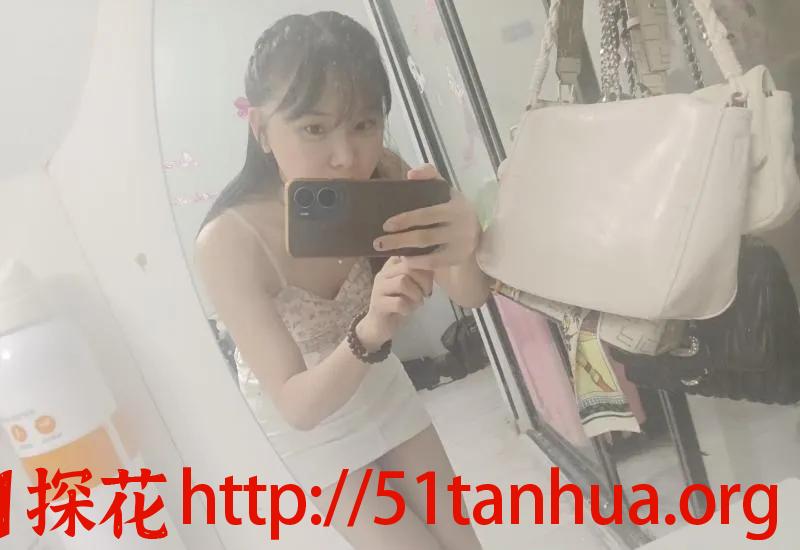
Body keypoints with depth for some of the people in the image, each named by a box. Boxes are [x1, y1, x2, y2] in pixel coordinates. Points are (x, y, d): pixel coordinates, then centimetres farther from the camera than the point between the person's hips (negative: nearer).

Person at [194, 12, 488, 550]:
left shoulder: (382, 175, -23)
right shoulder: (228, 242, -33)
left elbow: (472, 295, -24)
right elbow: (298, 407, -31)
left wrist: (464, 248, -47)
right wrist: (369, 333, -50)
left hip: (380, 389, 4)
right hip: (305, 424, -3)